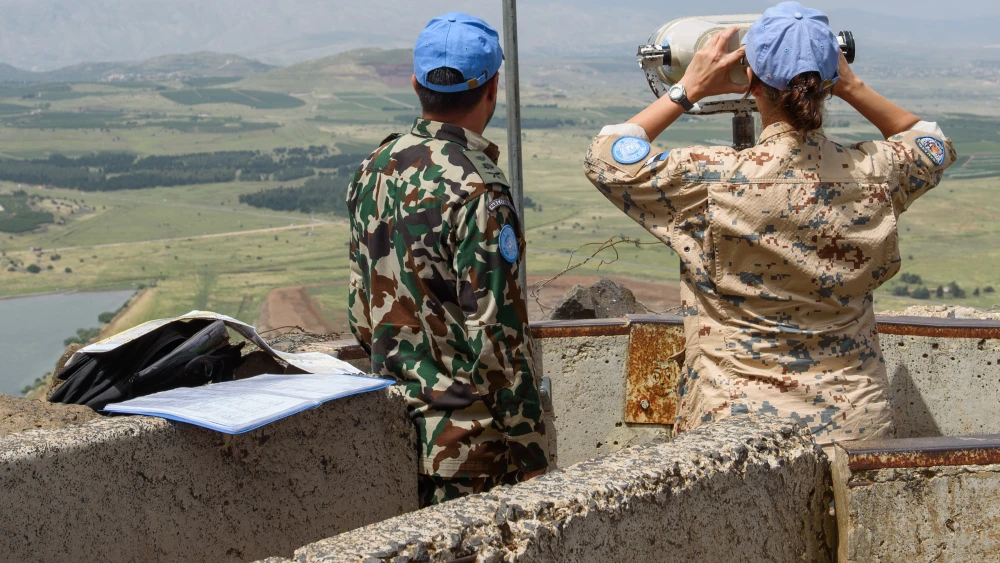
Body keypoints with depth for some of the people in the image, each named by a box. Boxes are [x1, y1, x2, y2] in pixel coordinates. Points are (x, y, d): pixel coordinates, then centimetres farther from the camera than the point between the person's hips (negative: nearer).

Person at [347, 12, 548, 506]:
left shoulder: (374, 170, 5)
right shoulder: (478, 191, -19)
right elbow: (498, 338, -20)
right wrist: (531, 456, -13)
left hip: (394, 426, 8)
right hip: (464, 444, -7)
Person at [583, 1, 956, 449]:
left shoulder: (715, 181, -17)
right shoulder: (873, 175, -6)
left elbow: (605, 159, -2)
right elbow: (935, 147, 19)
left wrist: (687, 90, 2)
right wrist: (853, 88, 11)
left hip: (741, 419, -3)